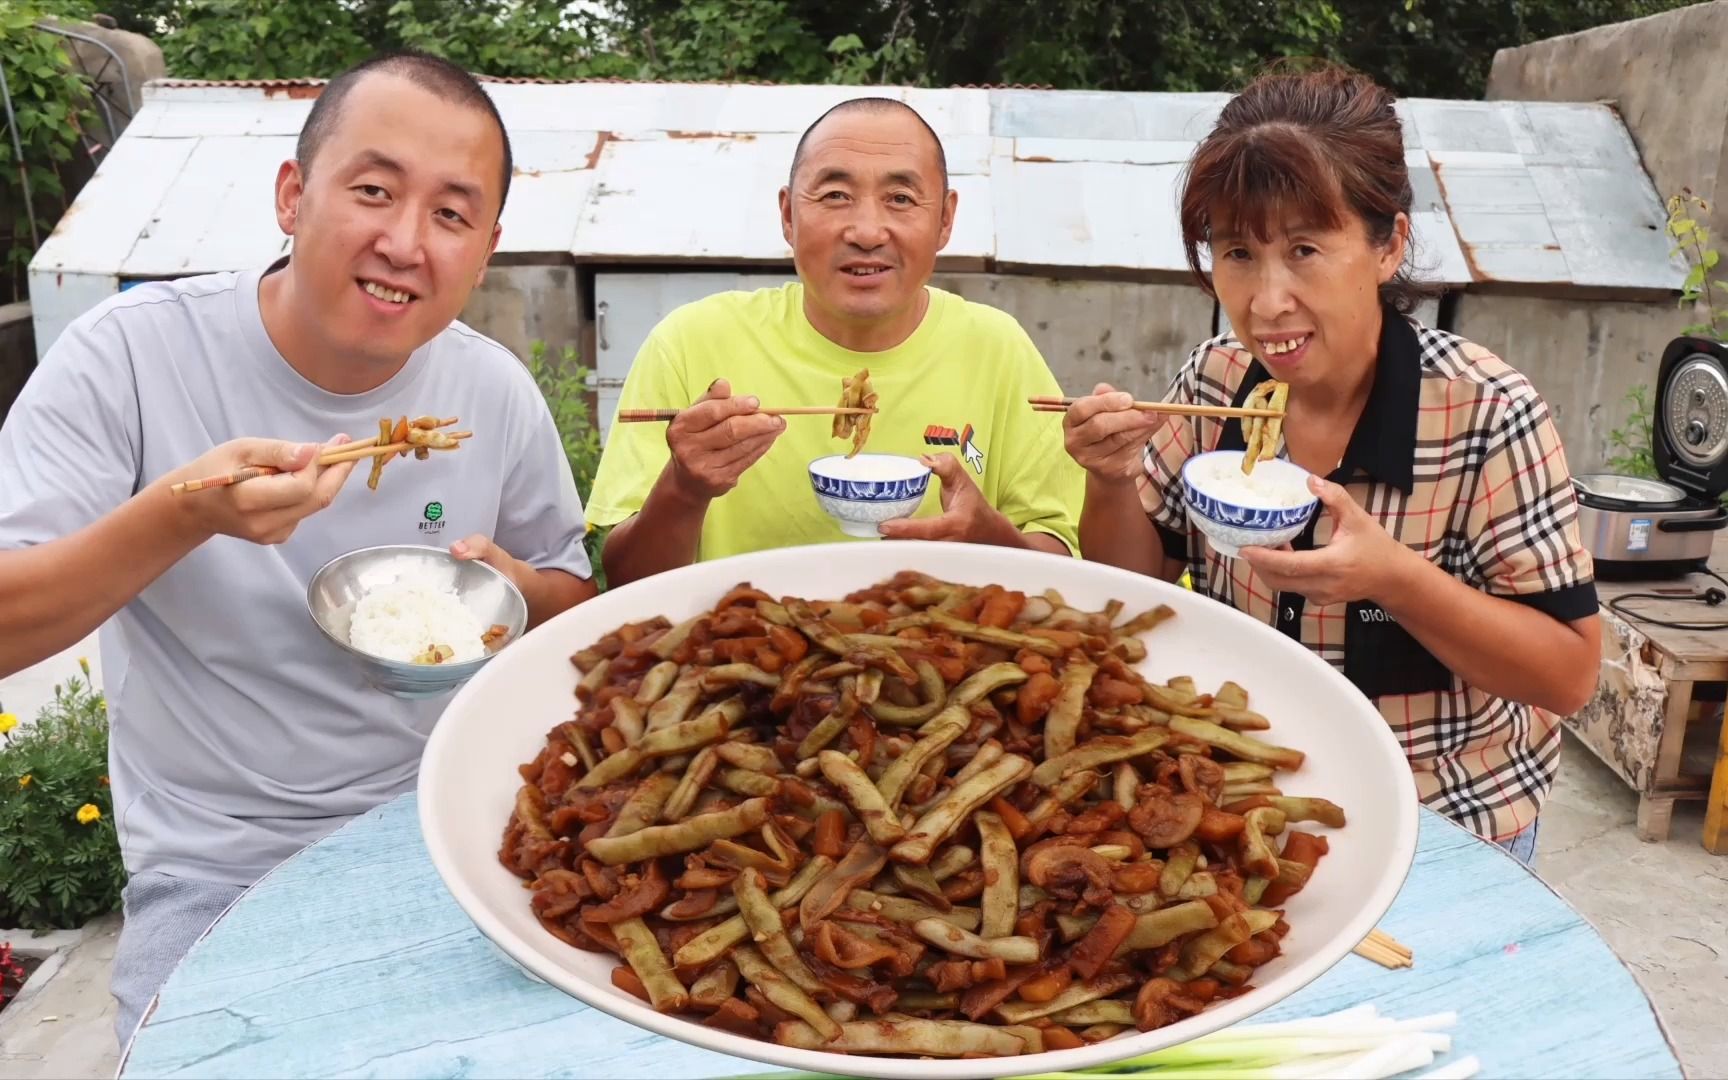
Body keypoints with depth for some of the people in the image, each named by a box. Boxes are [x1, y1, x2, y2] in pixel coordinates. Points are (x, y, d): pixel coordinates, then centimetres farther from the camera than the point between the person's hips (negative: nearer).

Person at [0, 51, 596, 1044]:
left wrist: (511, 586, -14)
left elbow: (572, 589, 9)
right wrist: (179, 515, -33)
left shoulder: (498, 391, -5)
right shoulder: (128, 355, -14)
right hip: (217, 873, -2)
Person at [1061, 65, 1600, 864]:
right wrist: (1113, 482, -24)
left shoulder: (1486, 416, -24)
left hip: (1443, 823, -3)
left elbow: (1570, 676, -19)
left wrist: (1392, 576, -35)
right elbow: (1138, 585, -3)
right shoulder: (1216, 379, -13)